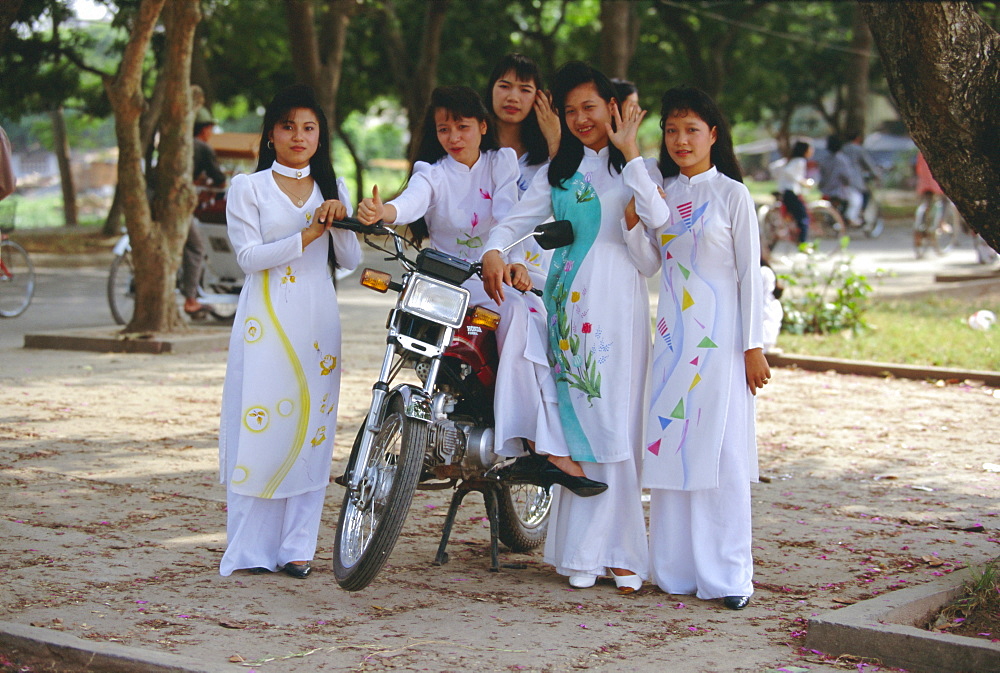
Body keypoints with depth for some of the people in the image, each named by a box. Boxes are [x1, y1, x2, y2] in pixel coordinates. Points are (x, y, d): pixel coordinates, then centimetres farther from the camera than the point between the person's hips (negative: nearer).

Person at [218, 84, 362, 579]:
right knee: (258, 426, -8)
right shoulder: (248, 188, 4)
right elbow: (249, 256, -8)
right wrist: (308, 234, -13)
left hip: (317, 322, 3)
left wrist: (340, 220, -8)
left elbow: (349, 260, 10)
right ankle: (250, 549, -3)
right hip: (266, 320, -3)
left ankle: (297, 547, 5)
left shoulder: (330, 187, 16)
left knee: (312, 428, 0)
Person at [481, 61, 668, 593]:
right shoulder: (559, 169, 18)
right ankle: (582, 553, 6)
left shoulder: (630, 165, 5)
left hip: (617, 300, -3)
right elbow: (519, 217, 8)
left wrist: (630, 154, -10)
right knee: (576, 424, 1)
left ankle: (621, 553, -1)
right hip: (568, 303, 3)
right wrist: (494, 250, -12)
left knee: (616, 424, -6)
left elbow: (660, 219, -13)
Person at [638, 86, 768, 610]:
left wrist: (753, 346, -7)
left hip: (719, 337, -5)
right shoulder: (661, 192, 11)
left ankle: (725, 575, 1)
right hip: (671, 335, 5)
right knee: (669, 444, 4)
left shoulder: (731, 194, -2)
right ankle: (675, 568, 11)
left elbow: (750, 272, -3)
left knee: (721, 449, -4)